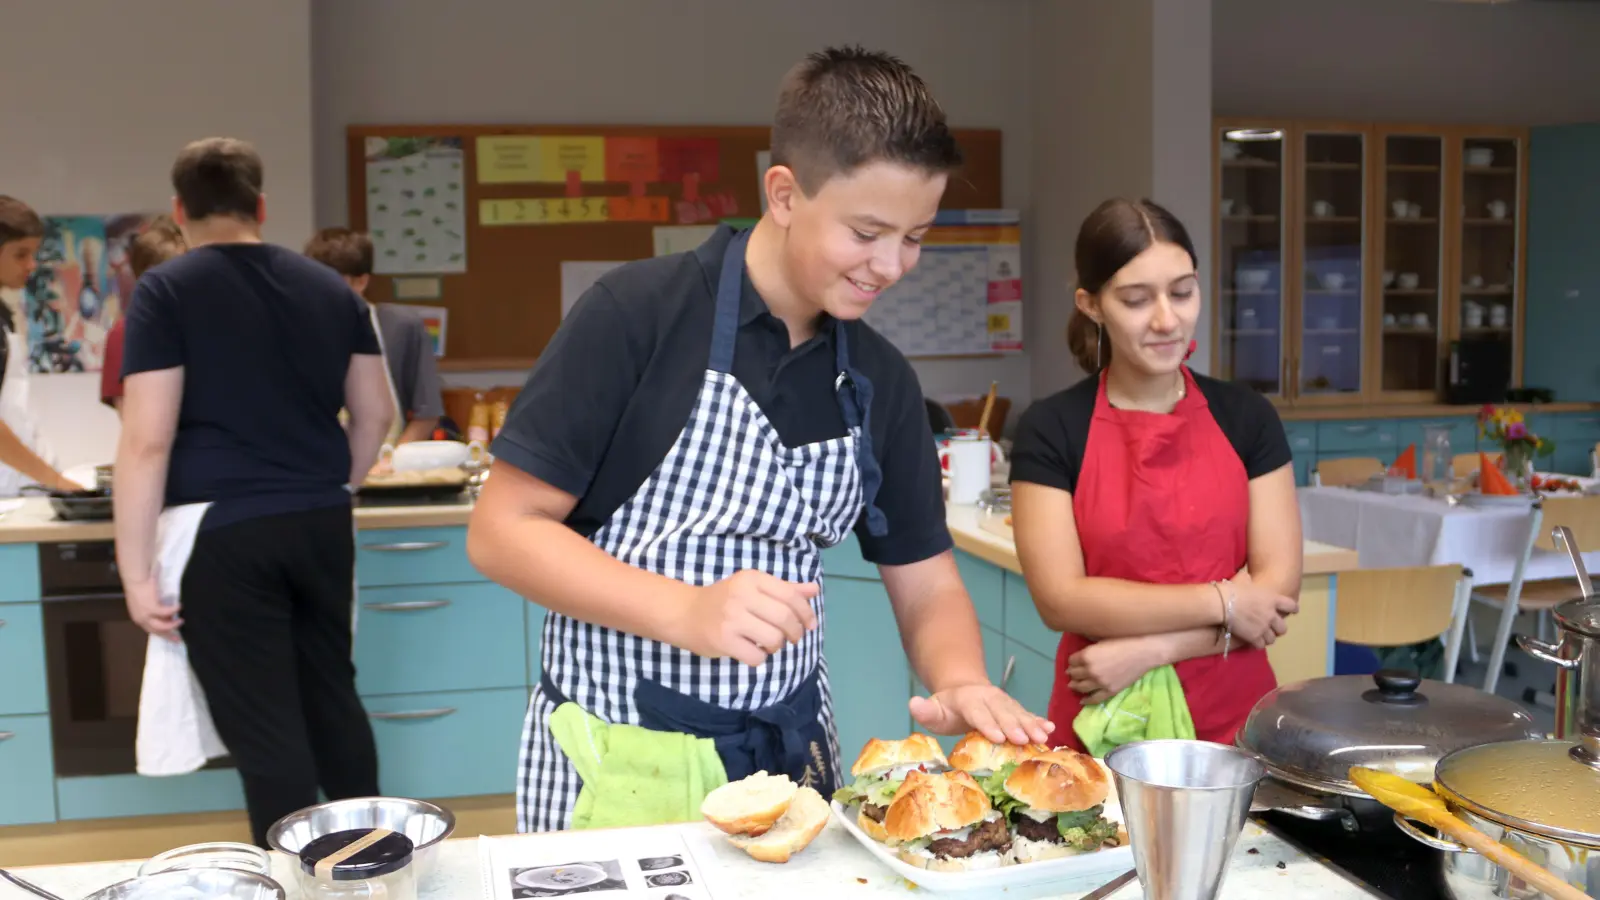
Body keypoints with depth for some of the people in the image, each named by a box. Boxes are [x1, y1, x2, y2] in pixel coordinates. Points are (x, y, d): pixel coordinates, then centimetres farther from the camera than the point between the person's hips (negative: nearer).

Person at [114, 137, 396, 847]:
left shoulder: (165, 291, -6)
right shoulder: (331, 289, 9)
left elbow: (147, 440, -12)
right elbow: (376, 412, 13)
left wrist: (135, 572, -8)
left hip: (222, 535, -5)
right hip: (323, 526, 5)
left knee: (263, 729, 2)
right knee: (334, 698, 18)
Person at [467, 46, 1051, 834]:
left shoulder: (881, 380, 2)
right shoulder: (639, 312, -14)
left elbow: (926, 586, 6)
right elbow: (500, 532, -15)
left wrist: (958, 682, -16)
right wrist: (687, 612, -28)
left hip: (789, 757, 5)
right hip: (611, 761, -5)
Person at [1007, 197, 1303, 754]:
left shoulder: (1245, 418, 3)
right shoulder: (1050, 430, -4)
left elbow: (1279, 584, -3)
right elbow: (1060, 599, -11)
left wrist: (1148, 648, -13)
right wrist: (1221, 602, -11)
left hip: (1233, 715, 2)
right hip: (1100, 724, -2)